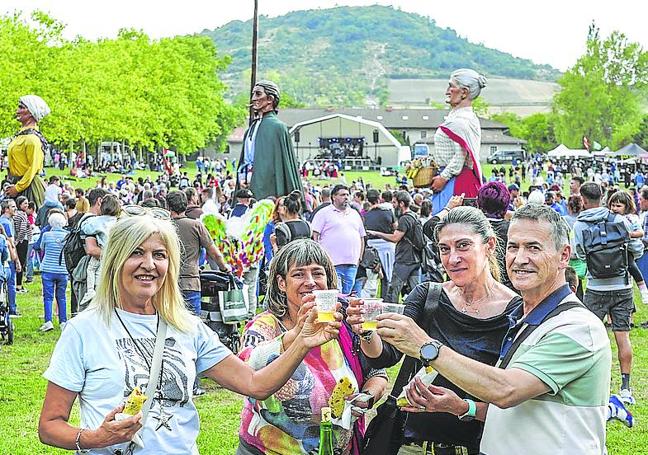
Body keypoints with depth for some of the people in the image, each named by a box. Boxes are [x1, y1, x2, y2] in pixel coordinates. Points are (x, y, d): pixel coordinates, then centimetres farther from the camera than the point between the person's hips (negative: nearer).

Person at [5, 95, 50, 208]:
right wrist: (11, 185, 14)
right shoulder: (21, 134, 12)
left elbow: (33, 168, -19)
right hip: (17, 183, 9)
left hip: (28, 186, -9)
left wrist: (17, 188, -18)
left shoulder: (32, 138, -17)